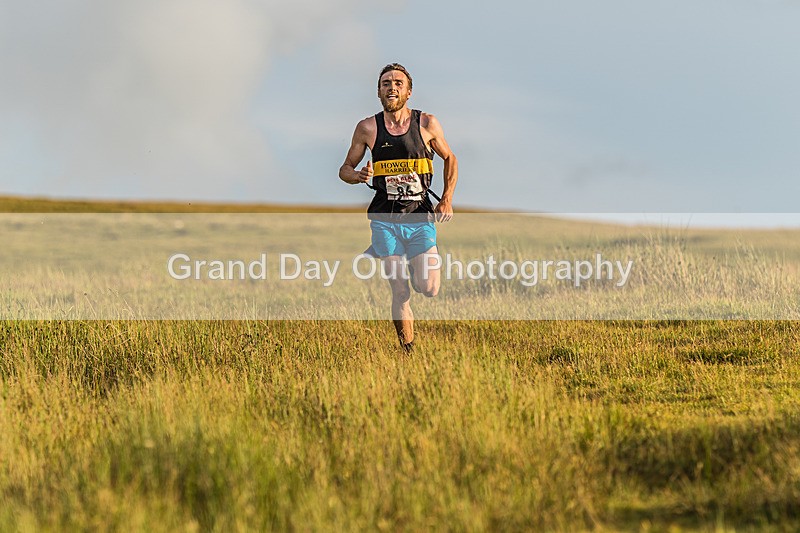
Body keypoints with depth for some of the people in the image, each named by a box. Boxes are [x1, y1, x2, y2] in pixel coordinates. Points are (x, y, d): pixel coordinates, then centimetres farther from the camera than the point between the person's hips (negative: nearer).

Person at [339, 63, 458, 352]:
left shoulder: (427, 123, 1)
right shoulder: (367, 128, 2)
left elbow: (450, 158, 15)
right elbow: (345, 168, 12)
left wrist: (447, 199, 3)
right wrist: (357, 175, -12)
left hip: (420, 218, 0)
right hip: (385, 221, 0)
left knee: (429, 289, -11)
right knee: (400, 293, -3)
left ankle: (422, 263, 24)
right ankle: (408, 350, 13)